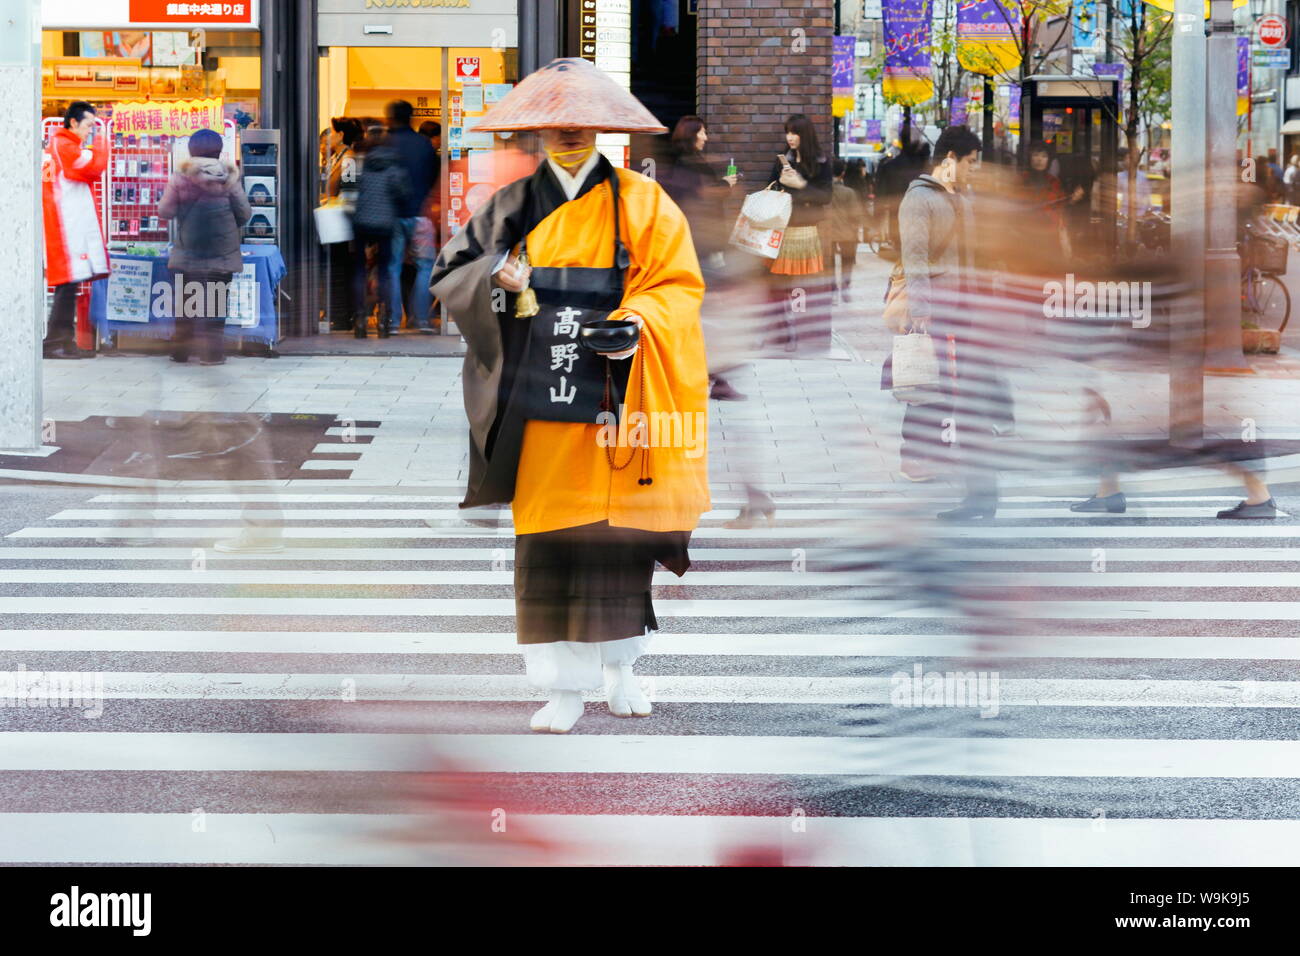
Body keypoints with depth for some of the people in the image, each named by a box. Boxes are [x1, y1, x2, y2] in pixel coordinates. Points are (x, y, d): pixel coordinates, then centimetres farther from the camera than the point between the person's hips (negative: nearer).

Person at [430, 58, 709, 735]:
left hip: (614, 396, -1)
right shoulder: (515, 206, 11)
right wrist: (495, 278, -10)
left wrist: (638, 320, -17)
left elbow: (679, 285, 3)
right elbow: (447, 273, 11)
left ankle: (619, 666, 17)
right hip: (539, 400, 1)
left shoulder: (641, 204, 7)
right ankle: (564, 686, -1)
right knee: (545, 543, -4)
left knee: (616, 536, 1)